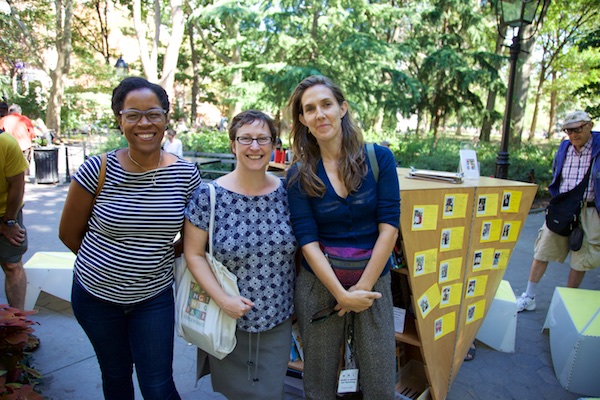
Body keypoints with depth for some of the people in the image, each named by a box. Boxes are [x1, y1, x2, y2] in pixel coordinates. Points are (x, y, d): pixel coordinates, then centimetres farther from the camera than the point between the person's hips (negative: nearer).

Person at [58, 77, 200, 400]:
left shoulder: (186, 175, -11)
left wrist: (160, 258, -6)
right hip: (96, 294, 0)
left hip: (154, 296, 0)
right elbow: (69, 234, -3)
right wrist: (106, 263, 4)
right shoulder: (97, 171, -16)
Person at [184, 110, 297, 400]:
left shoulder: (285, 192, -5)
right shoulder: (208, 196, -13)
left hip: (278, 319, 3)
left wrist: (296, 299, 3)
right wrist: (222, 299, -17)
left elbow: (296, 247, 5)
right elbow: (193, 254, -8)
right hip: (229, 320, -2)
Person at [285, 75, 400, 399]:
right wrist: (342, 294, -15)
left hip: (373, 281, 0)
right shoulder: (299, 175, -4)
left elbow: (389, 226, -7)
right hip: (319, 284, 0)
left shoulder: (379, 158, -4)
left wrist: (363, 287, -10)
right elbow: (307, 241, -9)